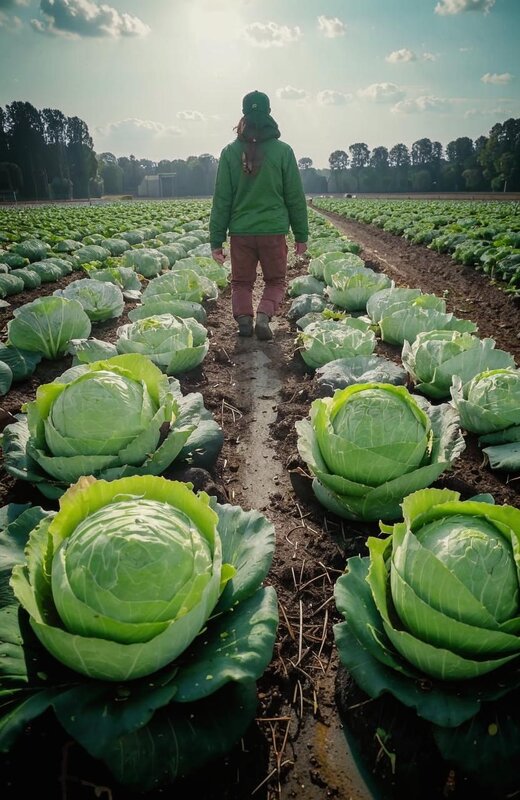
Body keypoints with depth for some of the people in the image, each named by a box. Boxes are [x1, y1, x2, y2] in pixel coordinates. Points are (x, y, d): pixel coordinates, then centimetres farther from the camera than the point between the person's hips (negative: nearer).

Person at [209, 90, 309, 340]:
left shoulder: (230, 152, 1)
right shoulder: (283, 150, -2)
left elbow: (221, 200, 1)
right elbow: (295, 197, 1)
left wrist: (216, 240, 6)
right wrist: (301, 235, 10)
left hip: (241, 230, 1)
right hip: (274, 229, -1)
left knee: (241, 282, 15)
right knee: (275, 281, 14)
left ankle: (244, 317, -7)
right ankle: (264, 315, -11)